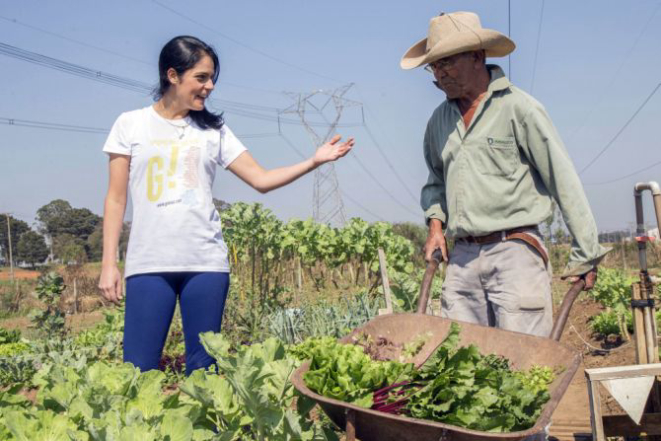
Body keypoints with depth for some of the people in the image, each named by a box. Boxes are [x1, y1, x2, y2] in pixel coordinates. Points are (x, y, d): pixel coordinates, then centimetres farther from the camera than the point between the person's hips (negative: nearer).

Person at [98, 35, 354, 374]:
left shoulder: (213, 131, 11)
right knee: (139, 367, -5)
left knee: (203, 366, 5)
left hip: (206, 262, 2)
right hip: (148, 264, -2)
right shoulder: (131, 124, 7)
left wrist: (314, 161, -4)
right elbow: (116, 198, 6)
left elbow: (261, 180, 7)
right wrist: (108, 263, 0)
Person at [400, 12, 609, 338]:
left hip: (513, 252, -5)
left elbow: (564, 181, -3)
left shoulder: (518, 107, -3)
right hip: (461, 258, 5)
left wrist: (585, 255, -4)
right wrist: (436, 220, 9)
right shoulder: (439, 120, 14)